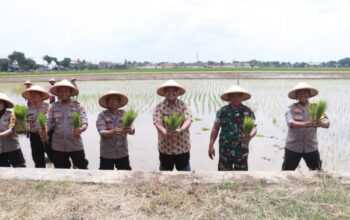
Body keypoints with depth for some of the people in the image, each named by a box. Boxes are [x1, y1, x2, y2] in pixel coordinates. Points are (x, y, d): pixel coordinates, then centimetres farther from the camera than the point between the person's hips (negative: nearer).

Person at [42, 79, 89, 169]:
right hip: (58, 146, 3)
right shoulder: (53, 106, 4)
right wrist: (45, 130, -22)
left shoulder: (78, 106, -3)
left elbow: (85, 123, -11)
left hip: (75, 145, -2)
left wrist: (80, 129, -34)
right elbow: (49, 122, 1)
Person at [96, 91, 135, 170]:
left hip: (122, 153, 2)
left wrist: (129, 130, -34)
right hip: (107, 154, -1)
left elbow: (132, 130, -10)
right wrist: (113, 132, -36)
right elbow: (102, 132, -16)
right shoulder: (102, 115, -3)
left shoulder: (124, 114, 2)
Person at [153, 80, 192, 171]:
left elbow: (188, 120, -17)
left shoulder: (184, 106, -1)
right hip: (165, 148, 0)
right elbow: (157, 122, -16)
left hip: (183, 148, 0)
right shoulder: (159, 107, -2)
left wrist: (180, 130, -39)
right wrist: (165, 132, -38)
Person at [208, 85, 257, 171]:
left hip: (242, 151, 0)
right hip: (225, 151, 0)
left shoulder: (248, 112, -2)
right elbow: (215, 128, 3)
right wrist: (211, 145, 1)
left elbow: (254, 127, -5)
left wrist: (250, 135, -28)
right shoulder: (222, 111, -1)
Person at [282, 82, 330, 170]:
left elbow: (327, 122, -10)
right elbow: (290, 123, -20)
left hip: (311, 147, 2)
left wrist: (321, 123, -34)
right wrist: (304, 124, -38)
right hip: (293, 147, -2)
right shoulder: (291, 108, -4)